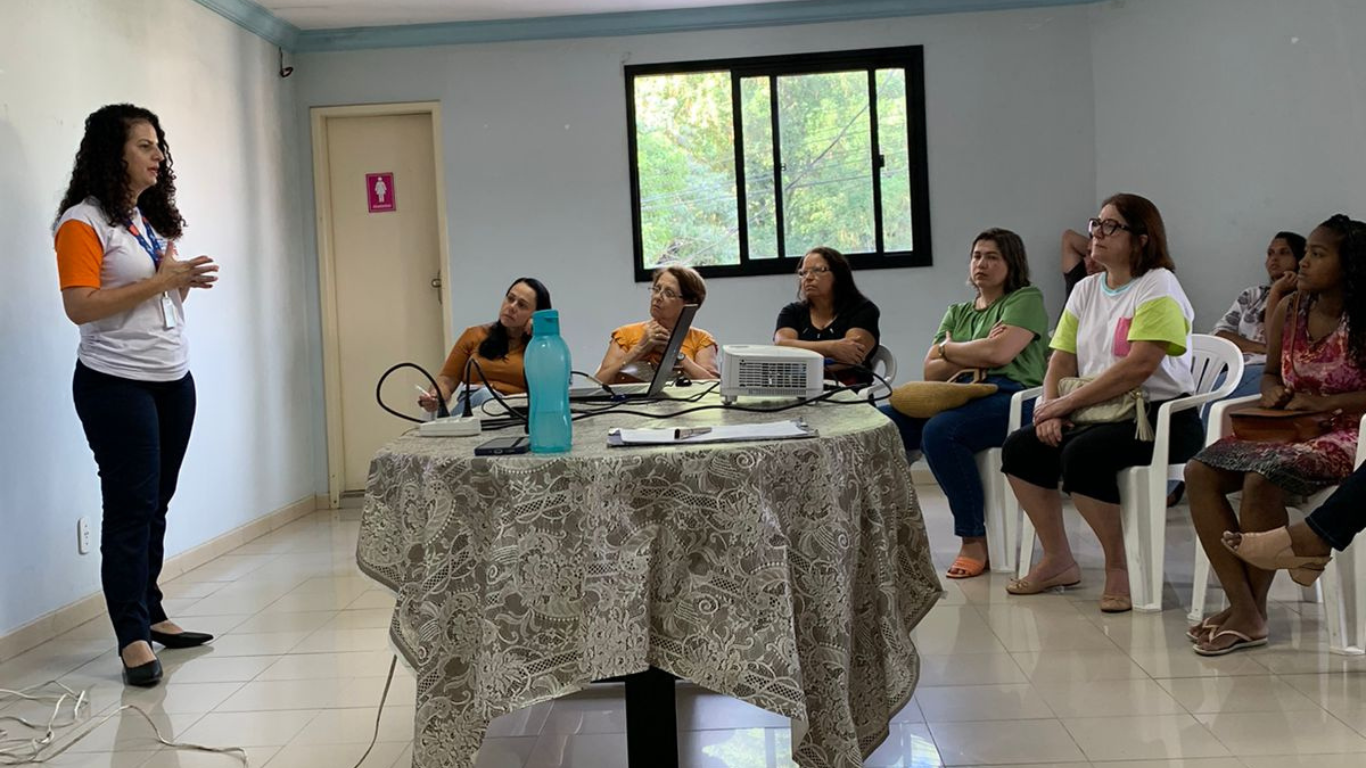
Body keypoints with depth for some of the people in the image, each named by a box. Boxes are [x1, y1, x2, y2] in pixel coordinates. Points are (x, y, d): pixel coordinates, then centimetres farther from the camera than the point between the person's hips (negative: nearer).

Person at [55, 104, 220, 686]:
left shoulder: (152, 218, 15)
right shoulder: (83, 223, -9)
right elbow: (80, 307, -18)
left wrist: (185, 279, 1)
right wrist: (160, 280, -19)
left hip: (173, 379, 7)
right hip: (117, 383, -7)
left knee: (155, 504, 10)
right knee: (130, 507, -6)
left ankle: (151, 615, 20)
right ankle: (132, 638, -1)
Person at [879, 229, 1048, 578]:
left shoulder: (1026, 299, 9)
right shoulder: (957, 313, 28)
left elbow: (999, 353, -8)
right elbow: (931, 373, 15)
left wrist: (949, 349, 7)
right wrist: (971, 359, -3)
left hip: (1009, 396, -6)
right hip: (959, 397, 6)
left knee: (939, 432, -35)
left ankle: (975, 541, -23)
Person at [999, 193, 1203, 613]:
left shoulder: (1158, 287, -9)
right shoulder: (1086, 290, 15)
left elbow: (1138, 367, -21)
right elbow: (1061, 359, 10)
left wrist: (1068, 403, -19)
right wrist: (1050, 409, -9)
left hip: (1160, 416, -8)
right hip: (1101, 416, 8)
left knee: (1081, 453, -32)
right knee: (1019, 448, -10)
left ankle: (1118, 566, -13)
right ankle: (1058, 561, 2)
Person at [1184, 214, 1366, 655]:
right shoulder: (1289, 311, 7)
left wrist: (1325, 403, -23)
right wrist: (1271, 390, -3)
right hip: (1289, 429, 7)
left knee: (1260, 480, -33)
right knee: (1199, 473, -15)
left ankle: (1253, 610, -16)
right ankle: (1243, 609, -18)